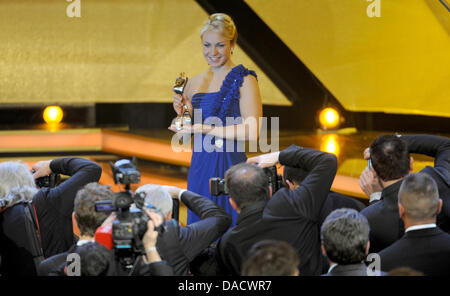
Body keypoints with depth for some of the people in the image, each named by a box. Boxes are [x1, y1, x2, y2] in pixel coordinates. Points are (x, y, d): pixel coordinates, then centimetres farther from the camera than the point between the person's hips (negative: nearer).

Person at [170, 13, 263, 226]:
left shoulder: (244, 81, -6)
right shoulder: (195, 82, 13)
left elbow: (251, 132, -16)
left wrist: (206, 129, -19)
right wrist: (183, 113, -2)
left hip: (229, 166, -6)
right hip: (199, 168, 6)